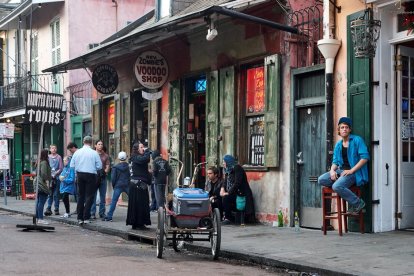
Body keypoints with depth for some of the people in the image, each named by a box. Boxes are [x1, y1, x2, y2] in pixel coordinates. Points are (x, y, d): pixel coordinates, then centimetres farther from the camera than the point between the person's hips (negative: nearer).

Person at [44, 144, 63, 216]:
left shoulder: (59, 157, 1)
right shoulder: (48, 157, 8)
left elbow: (61, 168, -1)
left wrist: (55, 174, -11)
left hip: (56, 177, -2)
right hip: (49, 177, 2)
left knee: (56, 194, 1)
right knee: (49, 194, 0)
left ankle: (56, 209, 7)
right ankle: (49, 209, 1)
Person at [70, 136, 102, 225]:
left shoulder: (77, 152, 0)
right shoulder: (94, 153, -10)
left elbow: (72, 165, 2)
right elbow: (99, 166, -7)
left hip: (80, 175, 4)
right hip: (91, 175, -4)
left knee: (81, 196, 12)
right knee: (89, 196, 2)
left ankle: (79, 218, 13)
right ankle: (86, 217, -3)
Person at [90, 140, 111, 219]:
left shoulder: (105, 156, 12)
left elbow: (108, 166, 7)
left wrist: (105, 172, -11)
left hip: (103, 177, 3)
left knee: (103, 196, 7)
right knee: (93, 196, -4)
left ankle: (102, 213, 13)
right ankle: (92, 213, -1)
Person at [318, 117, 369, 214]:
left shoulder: (357, 140, -2)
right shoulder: (338, 145, 17)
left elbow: (365, 157, -11)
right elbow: (335, 162, 18)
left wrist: (351, 170, -17)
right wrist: (332, 170, -7)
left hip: (354, 172, -7)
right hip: (341, 170, 7)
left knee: (337, 186, -31)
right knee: (321, 180, -15)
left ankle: (358, 203, -12)